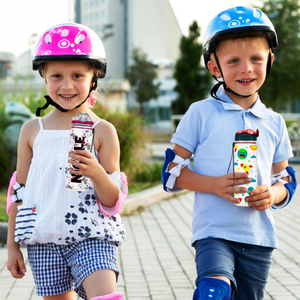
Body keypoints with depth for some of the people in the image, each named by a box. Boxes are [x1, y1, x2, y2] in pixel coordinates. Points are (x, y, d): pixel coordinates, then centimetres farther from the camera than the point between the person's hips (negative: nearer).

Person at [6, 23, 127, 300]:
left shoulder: (103, 131, 0)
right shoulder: (32, 130, 7)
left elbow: (114, 201, -1)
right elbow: (19, 192, 13)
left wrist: (96, 172, -21)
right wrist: (12, 245, 12)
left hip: (92, 238, -2)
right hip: (44, 240, 3)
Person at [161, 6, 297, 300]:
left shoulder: (274, 122, 9)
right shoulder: (201, 114, -2)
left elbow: (285, 179, 16)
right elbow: (172, 171, -2)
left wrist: (273, 194, -7)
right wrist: (215, 185, -18)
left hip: (259, 237, 5)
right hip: (213, 232, -4)